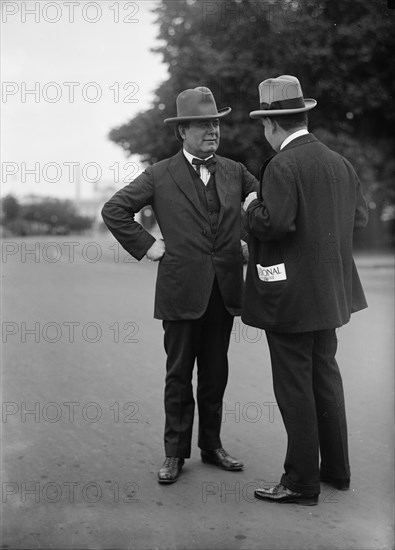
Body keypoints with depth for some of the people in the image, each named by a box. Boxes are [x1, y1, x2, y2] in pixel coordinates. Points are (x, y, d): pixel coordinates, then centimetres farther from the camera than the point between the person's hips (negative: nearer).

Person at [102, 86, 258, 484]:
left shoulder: (234, 172, 9)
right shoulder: (160, 175, -1)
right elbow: (114, 210, 0)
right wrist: (146, 246, -4)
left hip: (224, 290, 4)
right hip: (182, 290, -3)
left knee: (215, 373, 13)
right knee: (179, 375, 6)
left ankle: (211, 445, 27)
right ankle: (175, 453, 17)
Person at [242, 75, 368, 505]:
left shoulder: (282, 165, -16)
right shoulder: (339, 163, 8)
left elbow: (275, 223, -25)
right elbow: (360, 215, 11)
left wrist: (252, 208, -6)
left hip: (290, 296, -8)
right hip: (329, 291, 8)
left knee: (295, 388, 1)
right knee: (325, 376, 18)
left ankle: (301, 483, 11)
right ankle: (336, 469, 31)